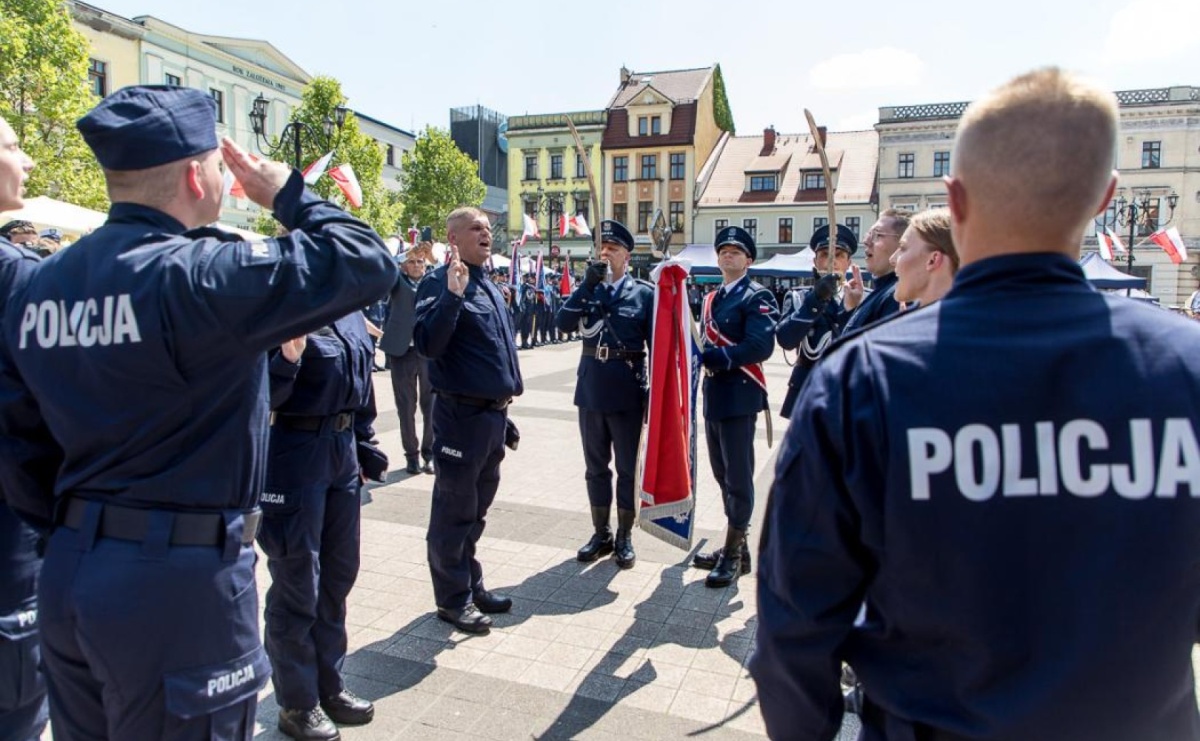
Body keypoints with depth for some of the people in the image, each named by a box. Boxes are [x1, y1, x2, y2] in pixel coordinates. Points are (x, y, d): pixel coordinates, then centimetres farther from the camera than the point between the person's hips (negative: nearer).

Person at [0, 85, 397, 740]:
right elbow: (366, 263, -19)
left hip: (68, 576, 8)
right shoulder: (200, 275, -21)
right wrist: (287, 194, -3)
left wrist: (73, 528, 19)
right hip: (181, 586, -8)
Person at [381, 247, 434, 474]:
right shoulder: (398, 281, 7)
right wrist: (407, 253, -25)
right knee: (406, 406, 6)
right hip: (402, 351, 0)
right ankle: (411, 454, 16)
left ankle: (430, 453, 16)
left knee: (431, 405, 4)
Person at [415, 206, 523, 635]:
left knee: (476, 509, 19)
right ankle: (453, 599, 19)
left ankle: (471, 586, 33)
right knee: (454, 511, 5)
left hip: (493, 413, 8)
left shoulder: (489, 287, 15)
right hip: (461, 415, -8)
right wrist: (452, 295, -34)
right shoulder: (439, 283, -10)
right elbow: (428, 344, -24)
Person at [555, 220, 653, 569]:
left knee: (628, 468, 7)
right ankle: (601, 533, 27)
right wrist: (588, 285, -15)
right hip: (591, 390, 4)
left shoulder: (645, 293, -1)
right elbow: (562, 323, -8)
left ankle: (624, 537, 21)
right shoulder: (587, 289, 8)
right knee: (596, 467, 13)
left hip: (628, 392, -3)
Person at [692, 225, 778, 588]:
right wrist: (700, 357, 0)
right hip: (713, 394, 8)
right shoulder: (711, 299, 18)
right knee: (722, 474, 14)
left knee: (738, 476, -2)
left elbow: (760, 346, -19)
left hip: (738, 396, -8)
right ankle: (736, 547, 27)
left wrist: (716, 357, -20)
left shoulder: (757, 297, -6)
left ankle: (734, 555, 8)